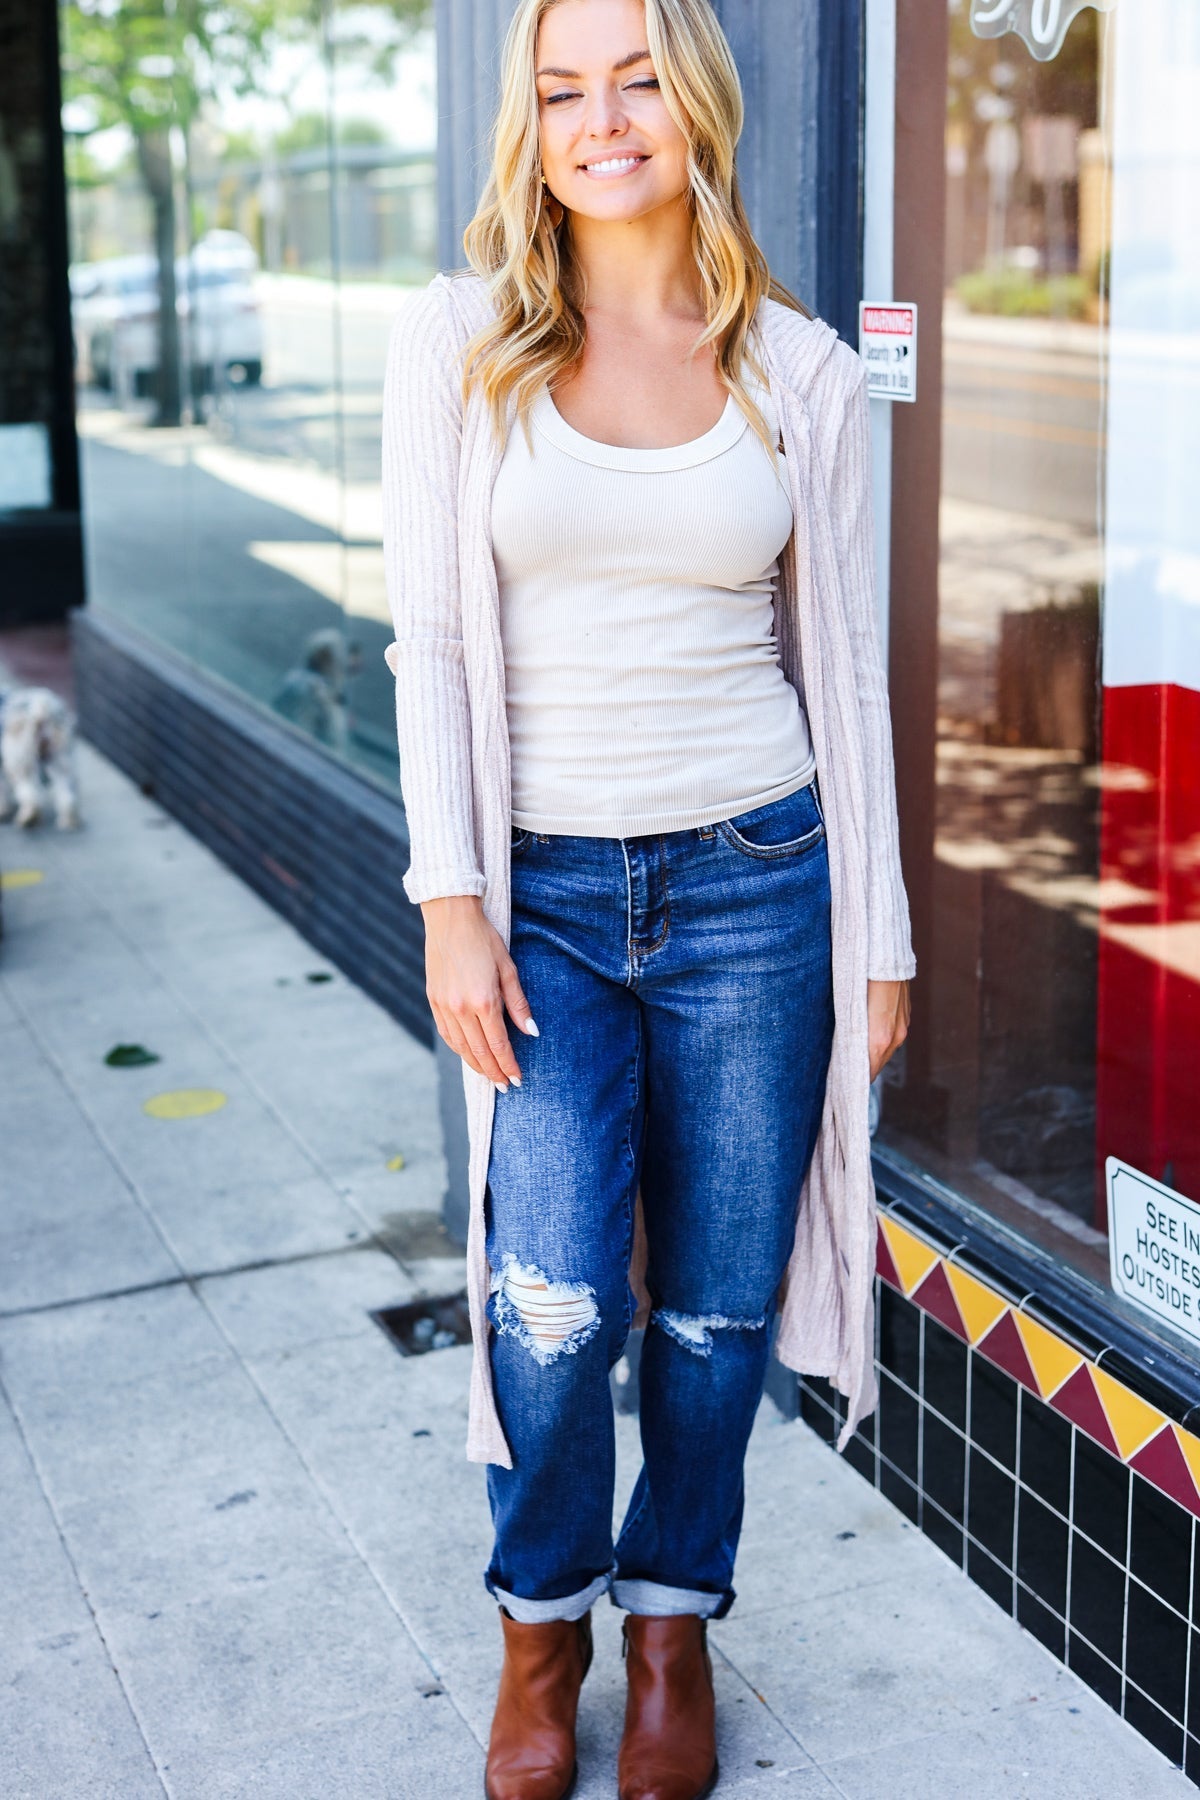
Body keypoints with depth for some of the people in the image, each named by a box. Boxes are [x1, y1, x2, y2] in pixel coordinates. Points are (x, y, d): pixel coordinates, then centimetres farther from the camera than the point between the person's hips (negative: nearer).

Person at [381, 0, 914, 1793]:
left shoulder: (802, 370, 3)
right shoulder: (457, 341, 0)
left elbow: (845, 666, 6)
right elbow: (432, 640, -3)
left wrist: (881, 941, 6)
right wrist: (451, 904, -10)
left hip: (754, 875, 1)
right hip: (543, 888, -1)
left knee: (717, 1304, 8)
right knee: (555, 1301, -10)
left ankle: (673, 1621, 34)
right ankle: (542, 1615, 20)